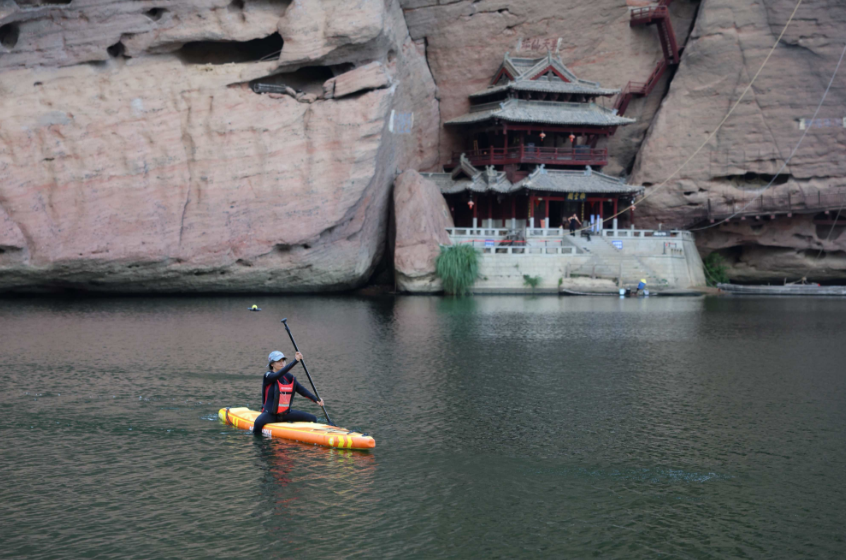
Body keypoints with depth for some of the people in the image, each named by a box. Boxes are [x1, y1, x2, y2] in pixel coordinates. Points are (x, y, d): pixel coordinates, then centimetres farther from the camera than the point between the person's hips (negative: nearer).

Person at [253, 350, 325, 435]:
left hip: (286, 413, 6)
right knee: (259, 422, -37)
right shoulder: (268, 376, -9)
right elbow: (279, 375, -30)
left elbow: (302, 390, 4)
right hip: (270, 414, -6)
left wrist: (316, 400, -12)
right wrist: (295, 361, -37)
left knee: (313, 419, -5)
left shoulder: (290, 378, 9)